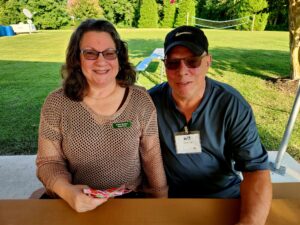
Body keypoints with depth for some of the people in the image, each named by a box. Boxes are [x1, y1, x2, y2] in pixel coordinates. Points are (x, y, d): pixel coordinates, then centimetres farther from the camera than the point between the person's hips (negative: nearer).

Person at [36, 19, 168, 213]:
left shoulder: (141, 100, -6)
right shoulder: (56, 103, -6)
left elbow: (152, 157, -1)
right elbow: (48, 162, -2)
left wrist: (162, 203, 1)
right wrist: (67, 191, -20)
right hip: (78, 205, 1)